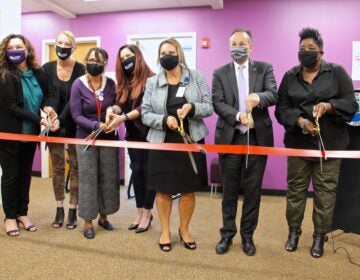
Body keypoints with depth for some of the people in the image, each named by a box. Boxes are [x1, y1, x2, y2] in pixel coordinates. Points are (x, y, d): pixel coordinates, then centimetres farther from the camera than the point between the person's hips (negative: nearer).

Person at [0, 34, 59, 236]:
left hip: (30, 133, 5)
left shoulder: (38, 73, 1)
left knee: (25, 173, 13)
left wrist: (50, 108, -19)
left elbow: (51, 94, 4)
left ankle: (23, 213, 28)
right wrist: (39, 120, -25)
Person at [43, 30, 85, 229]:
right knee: (57, 167, 9)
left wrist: (61, 120, -21)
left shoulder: (80, 70, -6)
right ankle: (59, 208, 21)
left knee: (75, 166, 4)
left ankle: (73, 209, 15)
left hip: (74, 126, -2)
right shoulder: (47, 68, 2)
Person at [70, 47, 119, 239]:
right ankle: (88, 221, 18)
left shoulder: (111, 84, 0)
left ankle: (103, 216, 28)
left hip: (109, 138, 3)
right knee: (88, 180, 3)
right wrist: (97, 125, -24)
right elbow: (77, 116, -11)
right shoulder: (78, 84, -7)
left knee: (109, 178, 9)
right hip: (86, 138, -3)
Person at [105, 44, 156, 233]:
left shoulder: (151, 79, -11)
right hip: (133, 134, 6)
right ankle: (140, 211, 24)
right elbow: (121, 106, 8)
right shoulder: (124, 83, 11)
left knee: (148, 171, 3)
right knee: (137, 171, 11)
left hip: (149, 133, -6)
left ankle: (147, 213, 16)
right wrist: (113, 112, -13)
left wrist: (123, 117, -25)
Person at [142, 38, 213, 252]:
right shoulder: (152, 82, 3)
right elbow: (145, 114, -1)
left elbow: (210, 107, -1)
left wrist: (192, 107, -20)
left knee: (188, 190, 8)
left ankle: (184, 230, 30)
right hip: (162, 143, 1)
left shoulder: (197, 77, 2)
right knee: (163, 189, 9)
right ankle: (165, 231, 29)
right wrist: (164, 120, -19)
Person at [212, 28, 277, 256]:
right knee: (229, 190, 11)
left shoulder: (265, 68, 5)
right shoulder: (220, 73, 5)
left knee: (253, 190, 9)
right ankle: (227, 234, 27)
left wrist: (258, 97, -33)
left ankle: (247, 236, 26)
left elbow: (274, 95, -10)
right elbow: (217, 103, -6)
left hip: (258, 138, 0)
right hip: (229, 138, 0)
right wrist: (238, 116, -24)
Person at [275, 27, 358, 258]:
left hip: (329, 143, -1)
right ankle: (294, 230, 25)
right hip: (298, 142, 2)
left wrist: (328, 106, -22)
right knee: (296, 188, 9)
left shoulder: (337, 72, 1)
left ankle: (320, 235, 19)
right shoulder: (289, 76, 7)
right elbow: (281, 109, 0)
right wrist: (300, 120, -18)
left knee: (326, 190, 4)